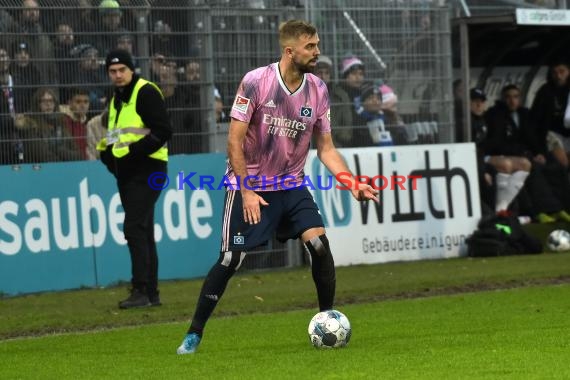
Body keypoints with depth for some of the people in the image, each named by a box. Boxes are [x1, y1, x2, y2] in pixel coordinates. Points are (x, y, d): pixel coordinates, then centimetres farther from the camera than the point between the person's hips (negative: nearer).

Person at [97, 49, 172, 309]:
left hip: (146, 170, -10)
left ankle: (141, 291, -18)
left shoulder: (146, 93, -10)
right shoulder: (116, 99, 17)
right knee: (142, 233, 11)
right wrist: (107, 152, 6)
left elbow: (163, 131, -18)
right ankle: (151, 294, 15)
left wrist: (133, 152, -21)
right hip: (126, 173, 10)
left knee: (134, 229, -17)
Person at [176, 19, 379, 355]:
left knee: (319, 243, -14)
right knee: (231, 259, -7)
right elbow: (235, 140, -13)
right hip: (250, 187, -4)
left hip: (292, 186, 4)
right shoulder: (256, 82, -16)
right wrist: (247, 192, -16)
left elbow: (326, 148, 4)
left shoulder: (318, 91, -2)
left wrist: (353, 185, -10)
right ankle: (194, 334, 5)